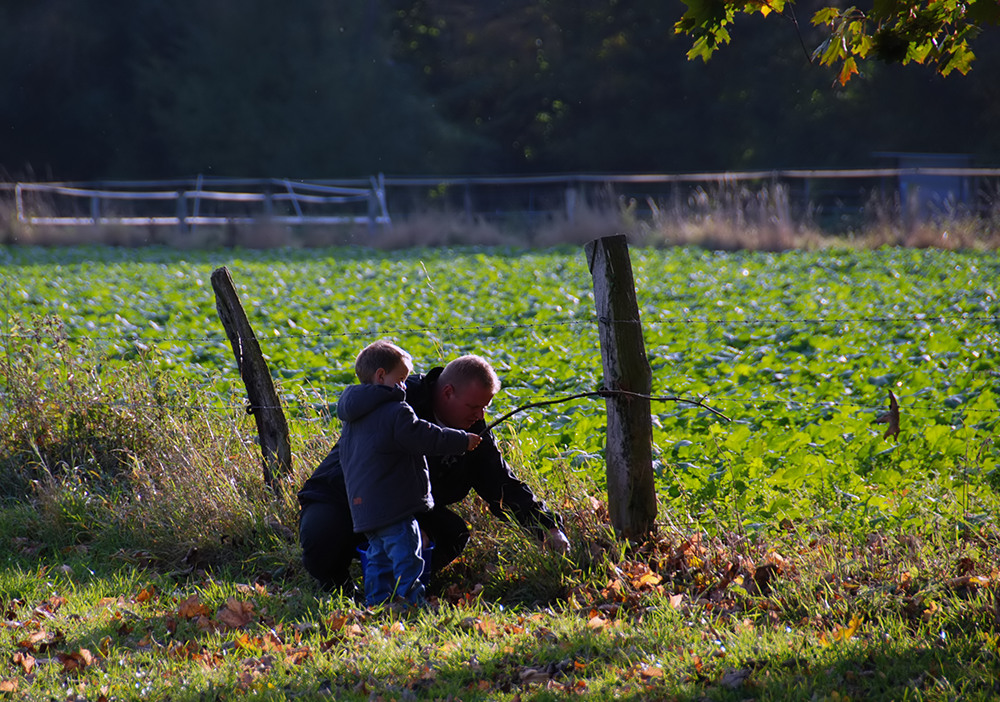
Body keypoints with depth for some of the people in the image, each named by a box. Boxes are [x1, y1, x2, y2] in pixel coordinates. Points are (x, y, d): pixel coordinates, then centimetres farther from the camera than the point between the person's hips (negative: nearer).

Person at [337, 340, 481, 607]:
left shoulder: (353, 418, 17)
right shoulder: (395, 412, -13)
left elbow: (345, 459, 26)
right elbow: (424, 438, -15)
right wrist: (463, 441, -3)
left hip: (364, 507, 9)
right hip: (395, 507, -9)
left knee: (378, 557, 15)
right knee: (406, 559, -7)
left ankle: (376, 604, 15)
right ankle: (412, 602, -9)